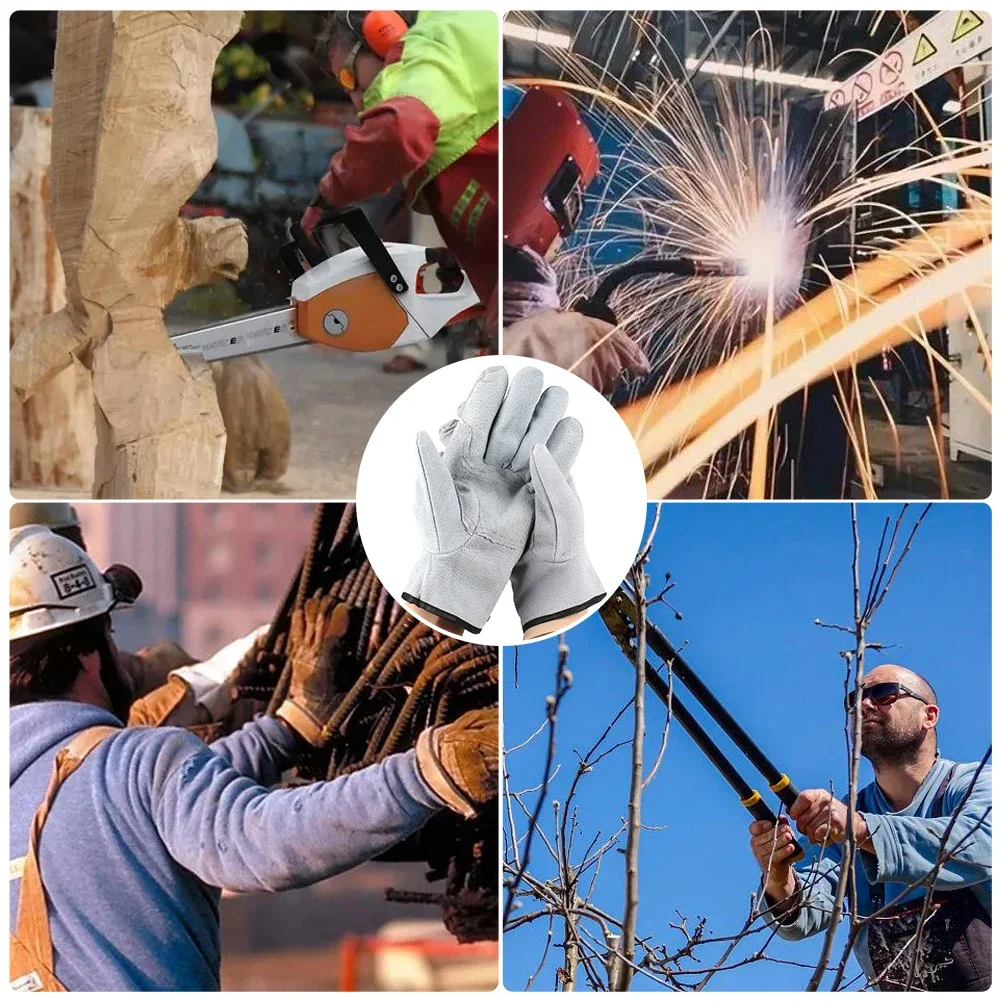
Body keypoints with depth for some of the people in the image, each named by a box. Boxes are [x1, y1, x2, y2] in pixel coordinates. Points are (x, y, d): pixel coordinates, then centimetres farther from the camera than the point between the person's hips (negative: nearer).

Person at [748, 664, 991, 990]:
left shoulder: (975, 783, 0)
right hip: (899, 989, 3)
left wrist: (863, 829, -31)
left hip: (986, 983, -3)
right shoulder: (838, 815, 11)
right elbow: (804, 917, -1)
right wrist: (781, 884, -22)